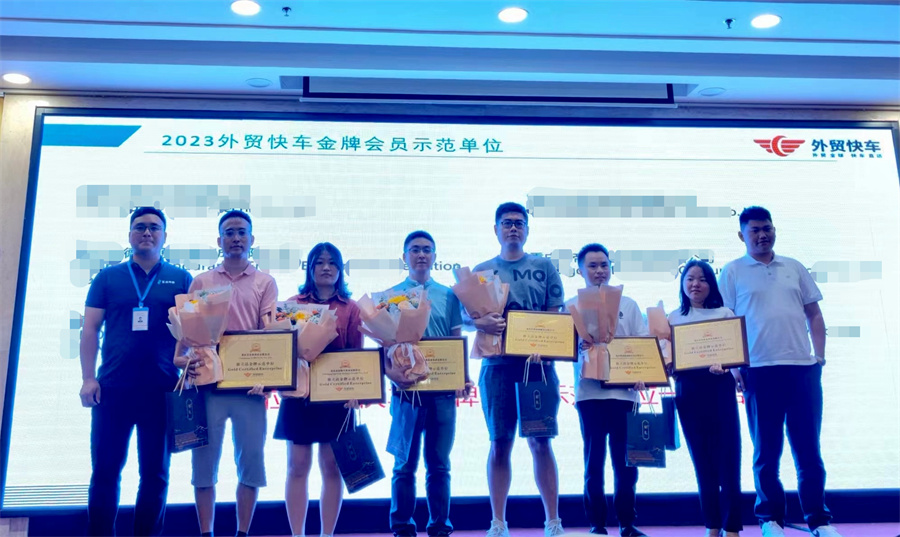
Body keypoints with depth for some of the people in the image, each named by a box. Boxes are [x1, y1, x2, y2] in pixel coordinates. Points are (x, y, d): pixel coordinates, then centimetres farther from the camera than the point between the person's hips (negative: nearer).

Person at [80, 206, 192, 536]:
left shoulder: (181, 279, 8)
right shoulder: (108, 277, 10)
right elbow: (90, 328, 6)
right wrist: (88, 378, -3)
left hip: (162, 390, 0)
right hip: (112, 388, 0)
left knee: (155, 474, 6)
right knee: (105, 471, 4)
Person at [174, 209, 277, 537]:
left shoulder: (265, 282, 9)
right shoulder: (201, 282, 12)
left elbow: (271, 331, 0)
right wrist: (180, 357, -10)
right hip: (209, 381, 1)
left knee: (251, 461, 2)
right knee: (205, 460, 2)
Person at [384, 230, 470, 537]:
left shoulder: (448, 296, 10)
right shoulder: (391, 296, 6)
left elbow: (458, 341, 9)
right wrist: (390, 372, -15)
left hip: (443, 389, 1)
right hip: (406, 389, -1)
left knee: (439, 463, 7)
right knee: (405, 463, 4)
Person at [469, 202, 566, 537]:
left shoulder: (544, 267, 9)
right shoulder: (482, 270, 11)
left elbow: (556, 316, 4)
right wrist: (480, 323, -18)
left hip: (538, 363, 0)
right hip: (497, 364, 1)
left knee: (540, 442, 2)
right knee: (500, 444, 2)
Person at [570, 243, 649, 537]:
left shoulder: (628, 304, 14)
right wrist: (578, 346, -20)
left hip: (623, 391, 1)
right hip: (590, 393, -1)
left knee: (625, 461, 3)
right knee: (594, 461, 3)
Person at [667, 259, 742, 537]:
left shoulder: (724, 313, 5)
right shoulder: (673, 318, 11)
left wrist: (723, 366, -23)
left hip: (719, 387, -2)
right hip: (688, 391, 2)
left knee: (727, 457, -3)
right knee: (702, 459, 8)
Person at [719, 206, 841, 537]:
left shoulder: (794, 268, 15)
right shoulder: (732, 272, 5)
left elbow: (814, 314, 16)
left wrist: (820, 356, 5)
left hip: (803, 367, 3)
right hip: (760, 371, -3)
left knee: (809, 448, 6)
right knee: (766, 450, 4)